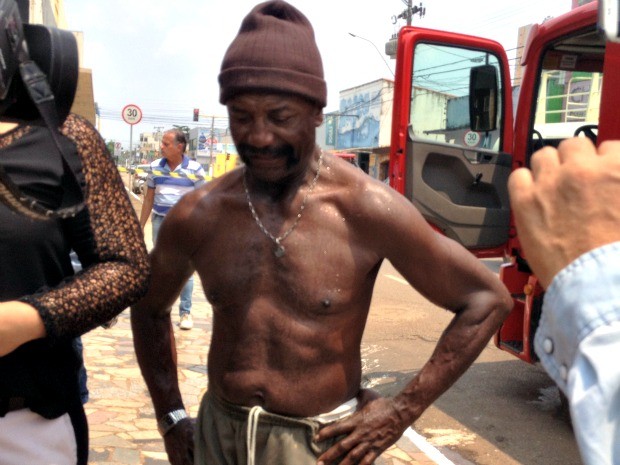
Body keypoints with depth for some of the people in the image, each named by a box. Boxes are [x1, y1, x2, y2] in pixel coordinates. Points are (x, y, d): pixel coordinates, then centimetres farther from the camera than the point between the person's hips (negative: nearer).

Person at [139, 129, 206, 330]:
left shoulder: (194, 169, -6)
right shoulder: (155, 167, 3)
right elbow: (149, 199, 9)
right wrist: (141, 226, 9)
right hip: (160, 222, 3)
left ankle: (185, 313, 10)